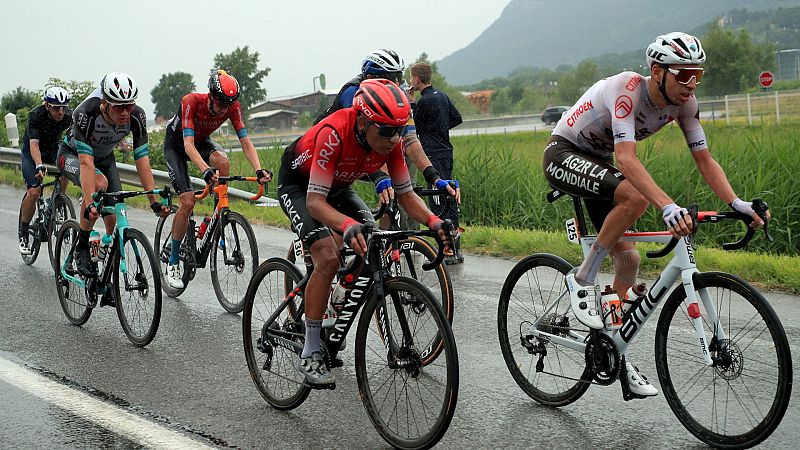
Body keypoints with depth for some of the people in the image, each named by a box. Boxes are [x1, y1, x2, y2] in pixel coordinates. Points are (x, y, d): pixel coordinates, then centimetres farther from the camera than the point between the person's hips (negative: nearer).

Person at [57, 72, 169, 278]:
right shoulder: (86, 114, -39)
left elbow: (142, 161, -28)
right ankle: (81, 249, -20)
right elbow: (86, 163, -44)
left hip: (104, 157, 4)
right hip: (72, 155, -4)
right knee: (99, 184, -35)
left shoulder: (137, 116, -29)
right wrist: (90, 205, -52)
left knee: (113, 220, -7)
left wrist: (154, 201, -34)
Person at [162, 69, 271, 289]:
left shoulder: (232, 106, -23)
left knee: (222, 161, -33)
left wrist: (259, 169, -42)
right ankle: (173, 262, -4)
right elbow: (188, 144, -42)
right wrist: (206, 170, -59)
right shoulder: (191, 101, -35)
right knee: (188, 201, -17)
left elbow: (245, 141, -24)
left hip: (202, 141, 4)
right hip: (176, 143, -3)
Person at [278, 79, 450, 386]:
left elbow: (405, 193, -13)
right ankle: (309, 355, -14)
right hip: (298, 185, -7)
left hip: (338, 186, 7)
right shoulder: (334, 133, -39)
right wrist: (348, 225, -59)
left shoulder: (391, 140, -22)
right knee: (328, 258, -24)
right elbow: (315, 202, -41)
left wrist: (433, 221, -31)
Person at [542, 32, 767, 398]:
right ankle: (582, 280, -17)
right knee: (636, 195, -34)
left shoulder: (683, 102, -10)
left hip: (598, 162, 7)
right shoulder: (626, 89, -32)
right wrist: (668, 206, -55)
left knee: (627, 258, -1)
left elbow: (704, 159, -8)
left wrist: (736, 203, -24)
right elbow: (626, 158, -44)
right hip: (563, 155, -7)